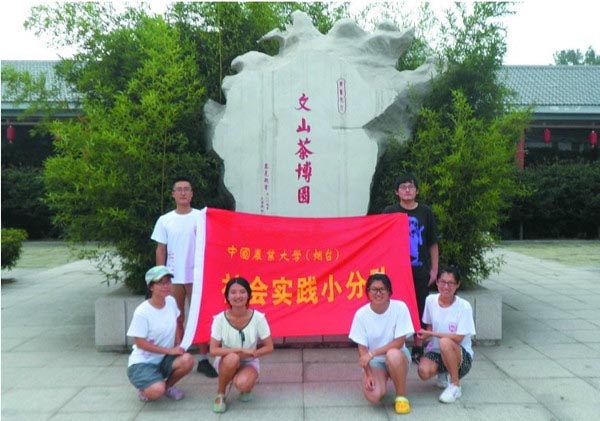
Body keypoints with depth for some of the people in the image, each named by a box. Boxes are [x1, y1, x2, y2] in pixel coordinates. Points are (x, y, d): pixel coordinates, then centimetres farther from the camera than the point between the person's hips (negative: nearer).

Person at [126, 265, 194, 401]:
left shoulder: (171, 301, -3)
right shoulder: (142, 312, -21)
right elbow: (140, 343, -18)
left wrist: (178, 347, -4)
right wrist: (170, 350, -18)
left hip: (164, 359, 5)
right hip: (142, 362, -5)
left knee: (187, 360, -25)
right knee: (157, 391, -31)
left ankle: (168, 386, 5)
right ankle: (145, 388, 8)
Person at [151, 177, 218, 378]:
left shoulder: (201, 217, -1)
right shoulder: (164, 220, 4)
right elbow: (160, 250, 6)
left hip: (196, 275, -2)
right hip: (173, 276, 2)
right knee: (176, 319, 12)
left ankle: (203, 359, 11)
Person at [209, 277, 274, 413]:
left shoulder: (258, 318, -18)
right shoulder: (220, 319, -19)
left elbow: (269, 347, -10)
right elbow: (213, 351, -21)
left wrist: (251, 354, -24)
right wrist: (241, 350, -29)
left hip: (249, 363, 0)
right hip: (227, 363, 0)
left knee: (242, 384, -33)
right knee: (232, 358, -35)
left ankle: (246, 388, 7)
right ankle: (220, 394, -8)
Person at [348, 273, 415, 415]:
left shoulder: (400, 307, -16)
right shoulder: (361, 314, -12)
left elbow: (399, 342, -17)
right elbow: (362, 348, -7)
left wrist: (372, 353, -23)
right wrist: (368, 374, -19)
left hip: (397, 357, -1)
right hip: (374, 361, 1)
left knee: (392, 354, -38)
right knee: (373, 396, -26)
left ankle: (401, 397, -13)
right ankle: (381, 383, 12)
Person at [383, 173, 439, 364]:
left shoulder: (425, 212, 4)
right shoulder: (390, 212, 0)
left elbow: (433, 244, 8)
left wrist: (434, 269, 4)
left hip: (420, 270, 2)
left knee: (420, 310, 9)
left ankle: (418, 349, 23)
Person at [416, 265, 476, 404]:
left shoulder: (463, 306, -15)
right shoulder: (430, 300, -3)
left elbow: (458, 338, -19)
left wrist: (430, 333, -18)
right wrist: (422, 336, -12)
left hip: (461, 356, -3)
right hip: (436, 351, 4)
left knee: (445, 342, -37)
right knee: (424, 371, -28)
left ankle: (455, 386, -14)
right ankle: (443, 374, 11)